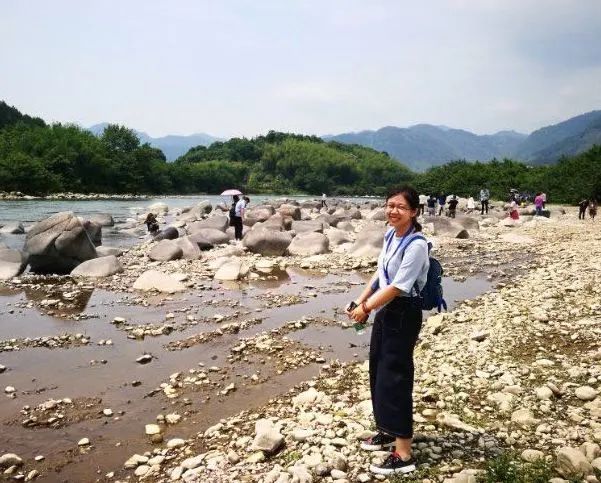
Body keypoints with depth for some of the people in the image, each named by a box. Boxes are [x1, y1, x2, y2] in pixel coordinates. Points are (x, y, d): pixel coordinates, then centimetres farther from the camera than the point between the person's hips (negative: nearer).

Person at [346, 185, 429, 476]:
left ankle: (403, 455, 5)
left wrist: (367, 308, -15)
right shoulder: (390, 235, 6)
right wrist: (359, 302, 4)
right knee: (378, 372, 18)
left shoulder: (416, 244, -21)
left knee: (394, 376, -5)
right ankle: (388, 431, 37)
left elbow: (397, 286, -23)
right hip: (385, 310, 9)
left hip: (404, 314, -9)